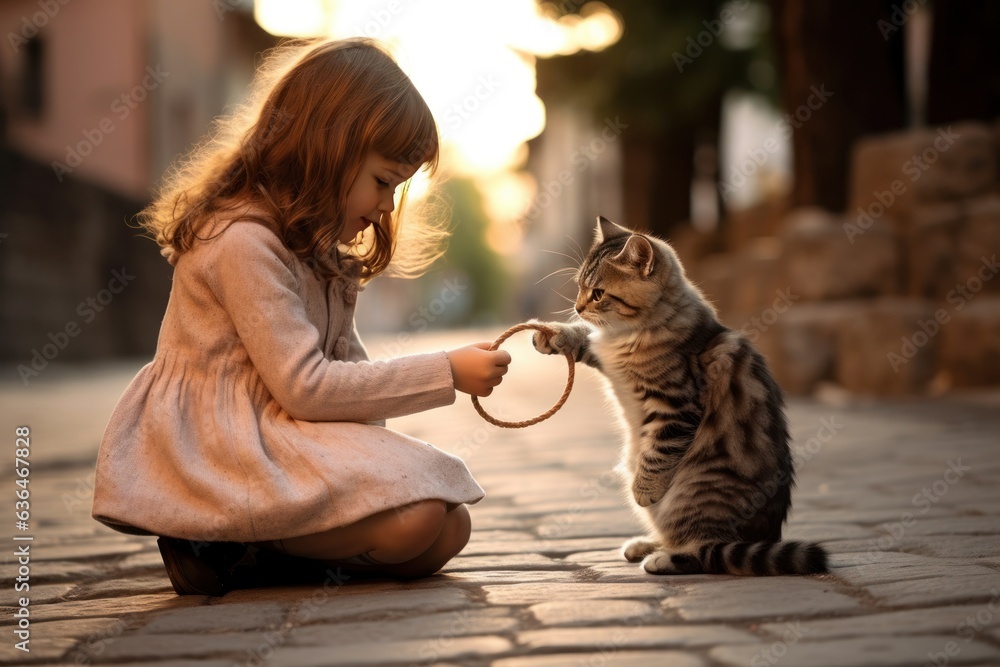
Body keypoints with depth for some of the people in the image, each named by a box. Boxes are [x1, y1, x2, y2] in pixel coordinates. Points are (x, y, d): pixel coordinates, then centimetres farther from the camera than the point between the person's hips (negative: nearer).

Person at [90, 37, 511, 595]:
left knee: (449, 529, -3)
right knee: (412, 517, -25)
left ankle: (251, 546, -4)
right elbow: (306, 386, -21)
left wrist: (374, 456, -6)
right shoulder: (242, 241, -19)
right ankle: (226, 545, -12)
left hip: (285, 438, 10)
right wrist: (445, 372, -17)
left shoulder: (317, 245, 13)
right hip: (221, 452, -10)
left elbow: (345, 358, 11)